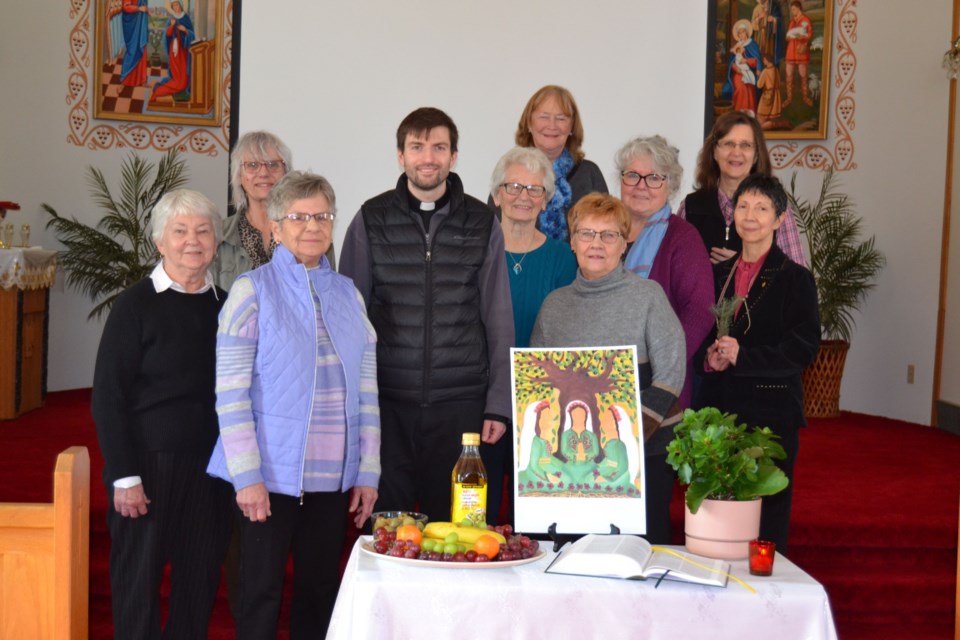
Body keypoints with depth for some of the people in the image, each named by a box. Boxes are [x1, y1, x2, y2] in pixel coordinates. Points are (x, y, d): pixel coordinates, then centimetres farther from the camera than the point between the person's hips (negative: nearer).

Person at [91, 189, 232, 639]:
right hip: (149, 465, -3)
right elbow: (108, 396, -7)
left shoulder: (226, 305, 7)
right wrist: (124, 476, -12)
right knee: (138, 583, 6)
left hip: (210, 467, 4)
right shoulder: (135, 305, -5)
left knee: (200, 582, 9)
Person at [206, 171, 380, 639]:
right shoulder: (252, 290, -2)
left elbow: (367, 389, 9)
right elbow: (230, 391, -8)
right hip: (272, 473, -4)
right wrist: (247, 475, -13)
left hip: (333, 476, 4)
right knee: (262, 593, 4)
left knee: (320, 592, 10)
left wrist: (368, 472, 4)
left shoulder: (347, 293, 10)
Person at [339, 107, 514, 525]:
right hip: (387, 400, 0)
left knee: (453, 522, 7)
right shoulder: (371, 220, 4)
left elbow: (498, 319, 6)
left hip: (460, 402, 0)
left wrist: (499, 404, 2)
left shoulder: (482, 224, 5)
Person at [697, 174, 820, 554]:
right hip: (718, 408, 4)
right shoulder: (718, 275, 14)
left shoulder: (795, 279, -1)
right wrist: (709, 358, -6)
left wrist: (741, 357, -18)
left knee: (767, 516, 0)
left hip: (771, 412, -4)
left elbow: (803, 349, -8)